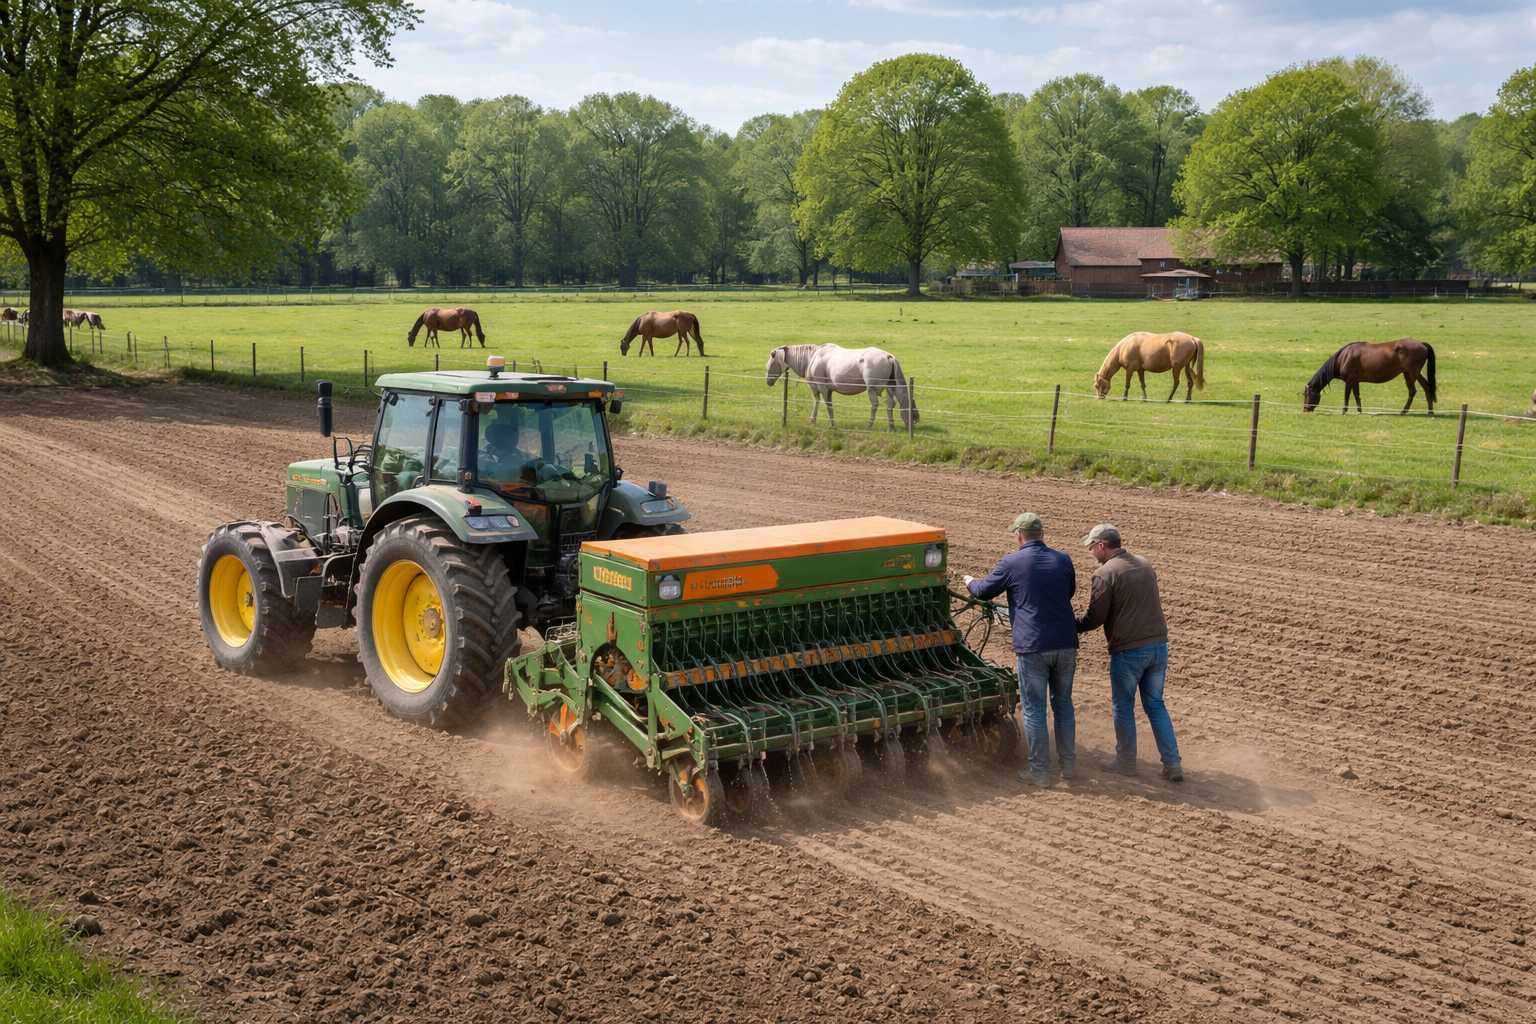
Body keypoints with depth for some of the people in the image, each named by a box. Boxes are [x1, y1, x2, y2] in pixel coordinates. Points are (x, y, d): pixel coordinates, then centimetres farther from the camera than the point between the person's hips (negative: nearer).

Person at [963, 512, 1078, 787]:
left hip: (1032, 647, -4)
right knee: (1063, 703, 17)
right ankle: (1068, 764, 22)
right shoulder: (1063, 560, 6)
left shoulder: (1011, 563, -6)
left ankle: (1040, 772, 7)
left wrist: (970, 582, 30)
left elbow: (984, 591, 8)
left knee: (1034, 710, 4)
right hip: (1066, 645, 4)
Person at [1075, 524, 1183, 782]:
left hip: (1128, 651, -6)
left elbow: (1095, 618, -13)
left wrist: (1071, 627, 3)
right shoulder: (1145, 564, 10)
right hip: (1159, 645, 6)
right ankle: (1173, 765, 13)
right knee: (1155, 705, 16)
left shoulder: (1105, 573, -13)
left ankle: (1126, 763, 20)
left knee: (1123, 707, 11)